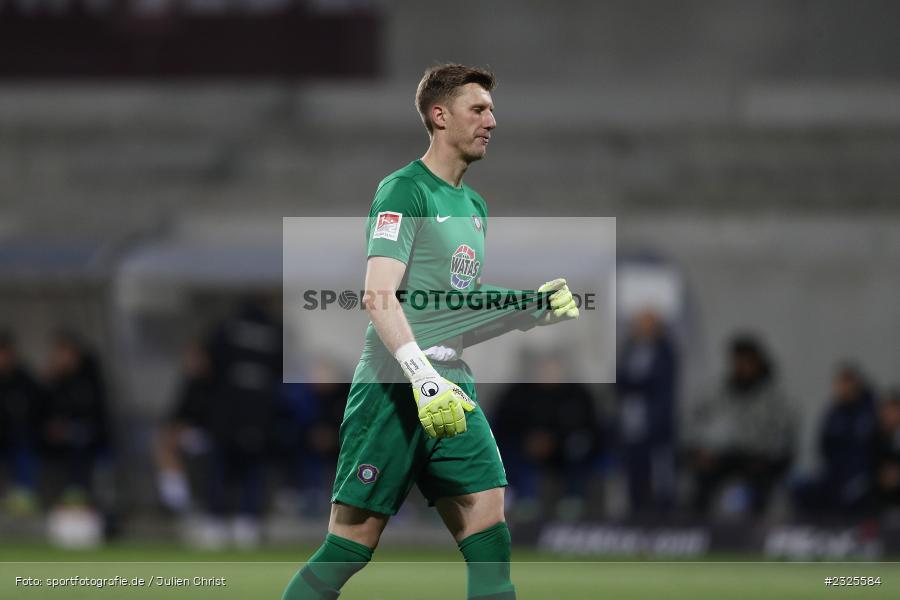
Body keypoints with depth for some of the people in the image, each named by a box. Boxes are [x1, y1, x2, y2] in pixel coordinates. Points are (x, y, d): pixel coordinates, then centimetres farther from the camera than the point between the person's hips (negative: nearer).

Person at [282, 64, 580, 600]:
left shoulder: (475, 207, 19)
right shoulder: (405, 190, -7)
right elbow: (379, 296, -18)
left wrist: (535, 308, 11)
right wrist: (424, 378, -28)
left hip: (454, 391, 8)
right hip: (394, 390, -8)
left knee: (490, 539, -4)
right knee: (351, 543, -7)